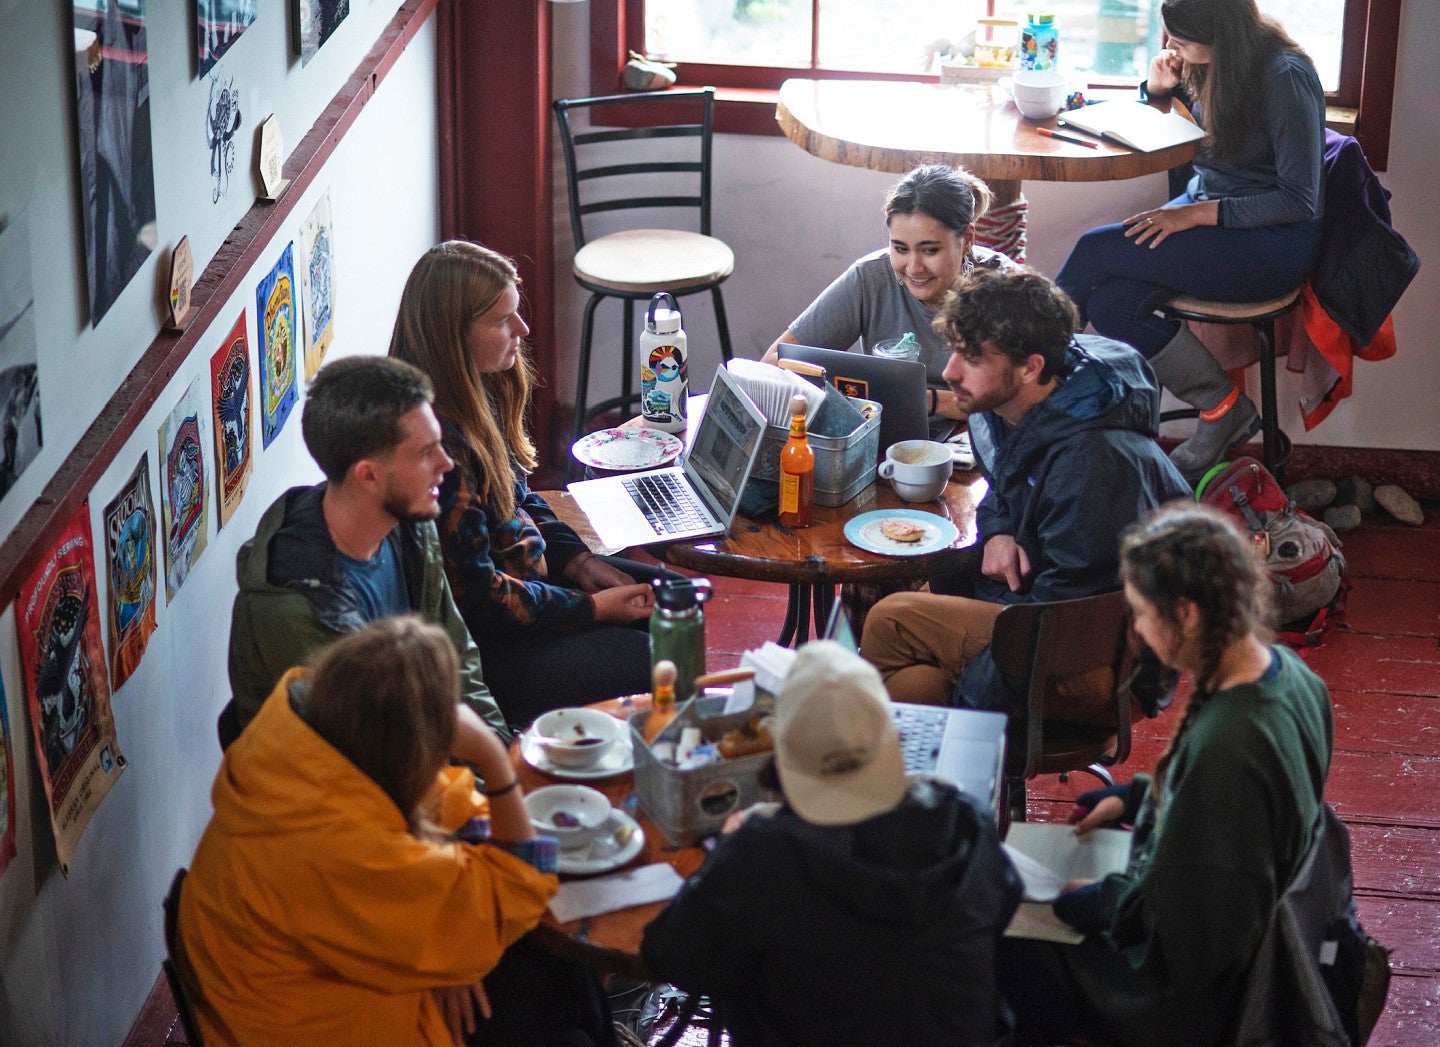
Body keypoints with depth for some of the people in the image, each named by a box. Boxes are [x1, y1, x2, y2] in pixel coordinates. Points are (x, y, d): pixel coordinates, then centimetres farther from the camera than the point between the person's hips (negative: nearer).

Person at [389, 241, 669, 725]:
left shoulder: (478, 393, 0)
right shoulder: (436, 439, -30)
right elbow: (472, 595, -25)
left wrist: (579, 561, 1)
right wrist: (592, 608, -17)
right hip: (476, 644, -10)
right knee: (647, 661, -17)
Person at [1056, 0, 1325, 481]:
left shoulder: (1285, 76, -20)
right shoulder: (1218, 59, 2)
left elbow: (1300, 201, -19)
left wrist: (1198, 214, -23)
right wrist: (1160, 87, 2)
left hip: (1275, 241, -8)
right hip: (1207, 201, 8)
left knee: (1097, 248, -23)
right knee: (1109, 305, -19)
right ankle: (1224, 410, -7)